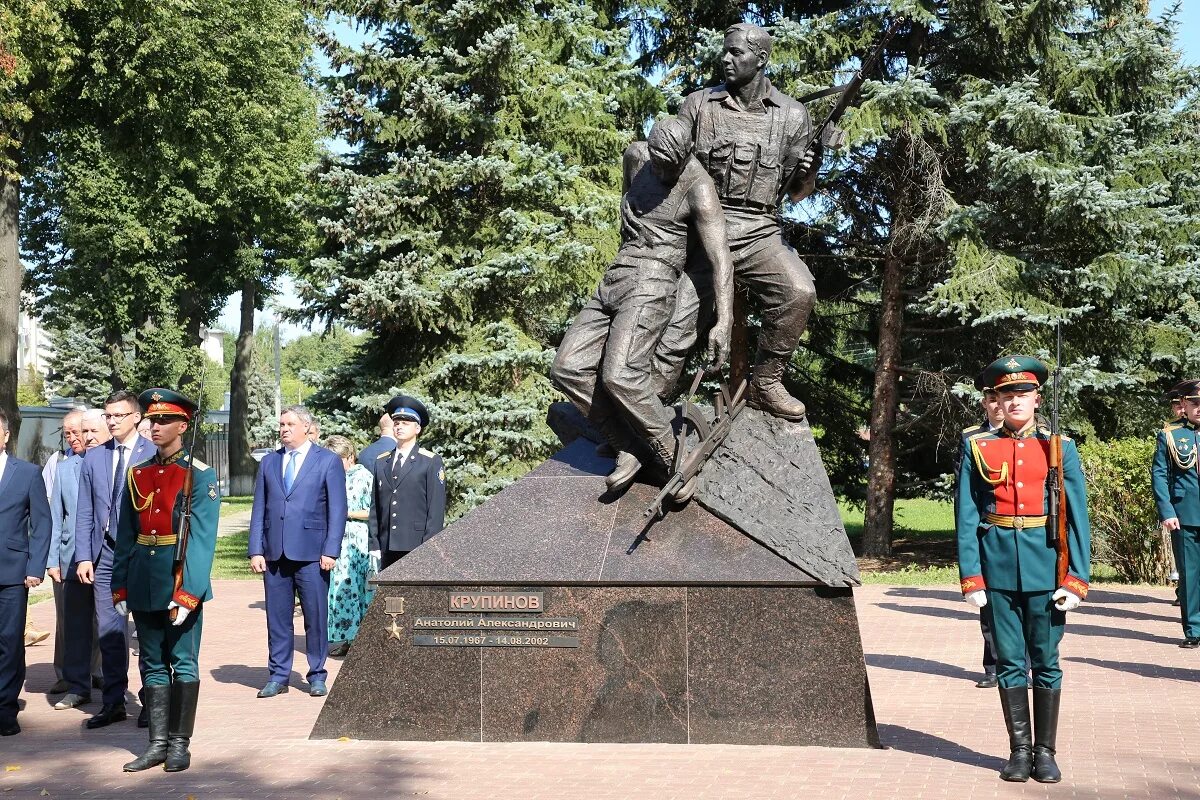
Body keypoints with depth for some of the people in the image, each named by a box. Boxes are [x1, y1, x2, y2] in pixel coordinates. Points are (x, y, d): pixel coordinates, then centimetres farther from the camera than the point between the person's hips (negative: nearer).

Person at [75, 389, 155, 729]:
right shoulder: (93, 457, 10)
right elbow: (85, 512, 10)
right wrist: (84, 556, 2)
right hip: (105, 553, 4)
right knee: (109, 631, 6)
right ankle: (113, 703, 15)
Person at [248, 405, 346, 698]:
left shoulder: (328, 461, 3)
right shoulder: (269, 462, 14)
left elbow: (337, 509, -1)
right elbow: (259, 509, 12)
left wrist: (330, 551, -9)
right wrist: (255, 550, 3)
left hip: (311, 553, -3)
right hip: (275, 553, 3)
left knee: (316, 617, 1)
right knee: (277, 617, 6)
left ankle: (317, 676, 12)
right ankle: (278, 676, 15)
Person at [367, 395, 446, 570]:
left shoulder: (431, 462, 3)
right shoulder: (381, 462, 16)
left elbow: (436, 509, -3)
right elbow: (375, 507, 14)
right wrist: (373, 544, 7)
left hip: (417, 548, -4)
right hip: (388, 548, 4)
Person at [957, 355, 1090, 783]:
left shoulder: (1060, 448, 3)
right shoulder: (978, 448, 3)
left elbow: (1077, 518, 2)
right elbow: (966, 518, 1)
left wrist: (1077, 579, -5)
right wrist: (971, 577, -5)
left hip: (1045, 569, 0)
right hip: (998, 569, 0)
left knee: (1046, 662, 6)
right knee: (1009, 662, 6)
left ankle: (1045, 752, 17)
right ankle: (1020, 750, 17)